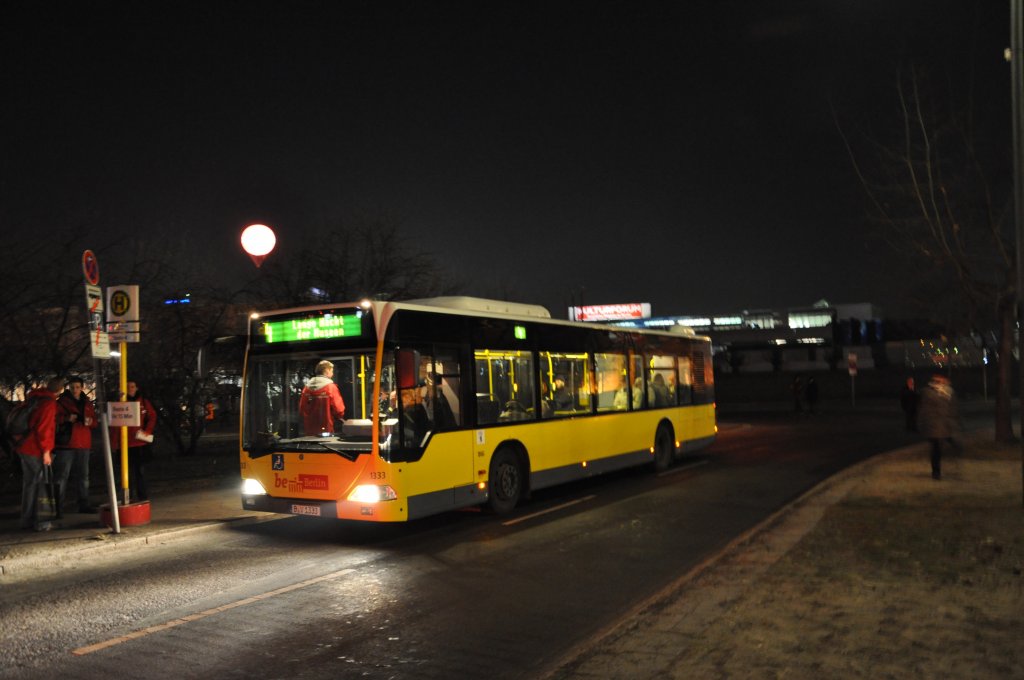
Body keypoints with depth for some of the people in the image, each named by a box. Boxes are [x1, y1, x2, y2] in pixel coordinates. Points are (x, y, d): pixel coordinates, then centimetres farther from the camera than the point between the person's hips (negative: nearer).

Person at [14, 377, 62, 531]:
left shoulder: (34, 396, 13)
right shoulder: (49, 403, -16)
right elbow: (43, 428, -20)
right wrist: (46, 451, -15)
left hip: (24, 447, 9)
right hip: (35, 450, -9)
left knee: (29, 484, 14)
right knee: (39, 484, -6)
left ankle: (27, 520, 20)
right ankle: (38, 522, -6)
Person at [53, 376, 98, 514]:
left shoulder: (87, 403, 15)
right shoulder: (61, 402, 1)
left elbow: (94, 422, 18)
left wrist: (90, 421, -4)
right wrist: (66, 418, -20)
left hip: (83, 445, 5)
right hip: (66, 444, -5)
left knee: (83, 475, 10)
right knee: (61, 476, -7)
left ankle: (84, 504, 17)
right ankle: (57, 507, -3)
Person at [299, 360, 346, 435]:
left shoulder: (307, 387, 4)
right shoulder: (331, 387, -10)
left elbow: (302, 408, 7)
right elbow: (339, 409, -12)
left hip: (310, 431, 5)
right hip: (327, 430, -5)